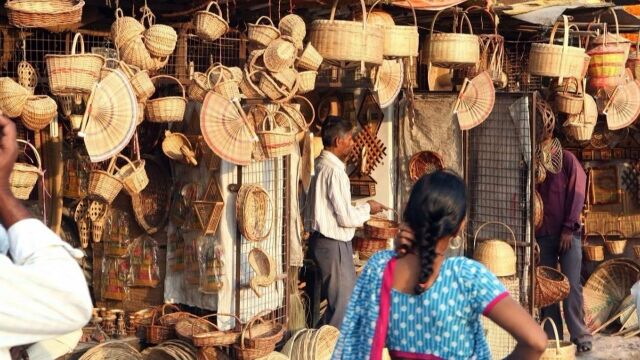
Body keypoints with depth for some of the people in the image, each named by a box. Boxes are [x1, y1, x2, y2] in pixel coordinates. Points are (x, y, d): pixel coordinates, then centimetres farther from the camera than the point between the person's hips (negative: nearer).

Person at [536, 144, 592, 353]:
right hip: (542, 235, 3)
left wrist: (569, 228, -10)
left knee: (571, 285, -5)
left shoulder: (567, 159, 2)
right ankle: (551, 337, 7)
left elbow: (577, 193, -4)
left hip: (567, 233, -3)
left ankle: (580, 336, 0)